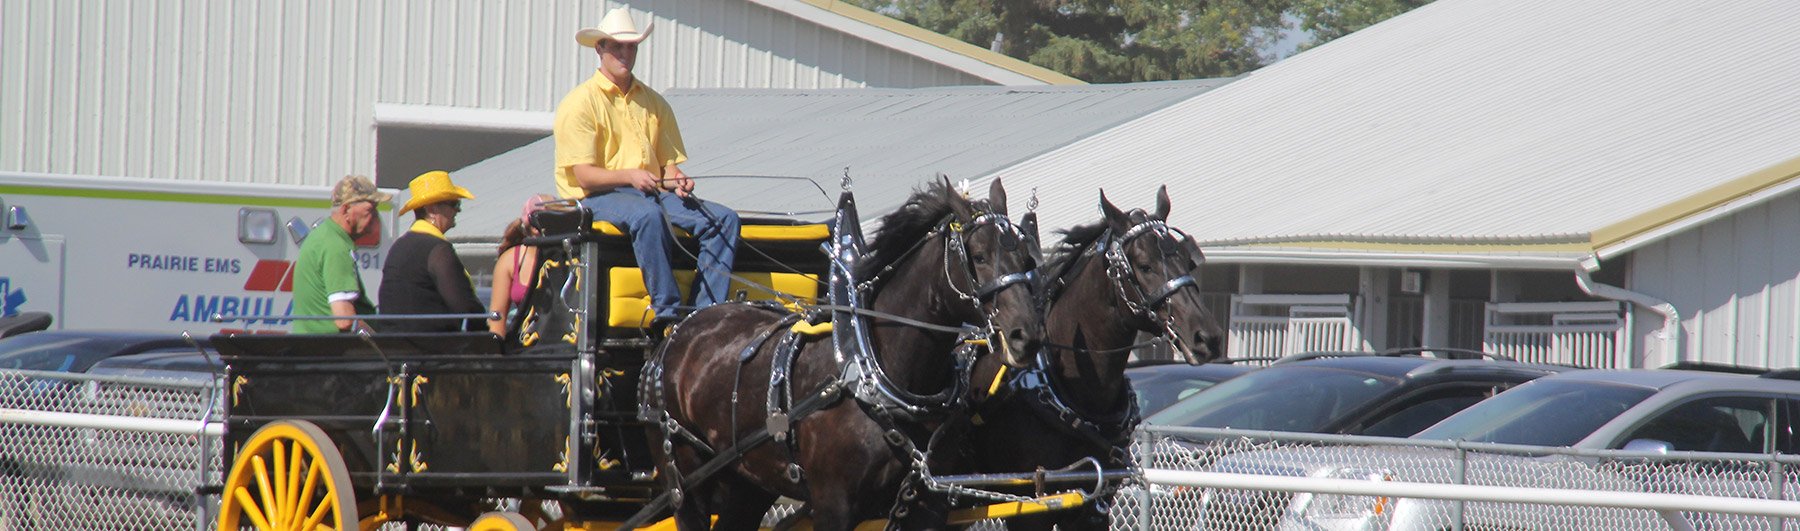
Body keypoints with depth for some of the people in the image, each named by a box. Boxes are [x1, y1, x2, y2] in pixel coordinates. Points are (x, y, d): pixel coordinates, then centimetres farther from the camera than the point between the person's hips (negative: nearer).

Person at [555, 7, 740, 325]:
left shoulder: (654, 104, 20)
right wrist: (630, 176, -26)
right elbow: (584, 176, -9)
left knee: (724, 219, -16)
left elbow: (669, 162, 16)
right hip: (596, 197, -6)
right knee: (647, 215, -40)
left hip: (652, 194, 6)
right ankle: (667, 312, -41)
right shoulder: (581, 103, 0)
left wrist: (676, 180, -9)